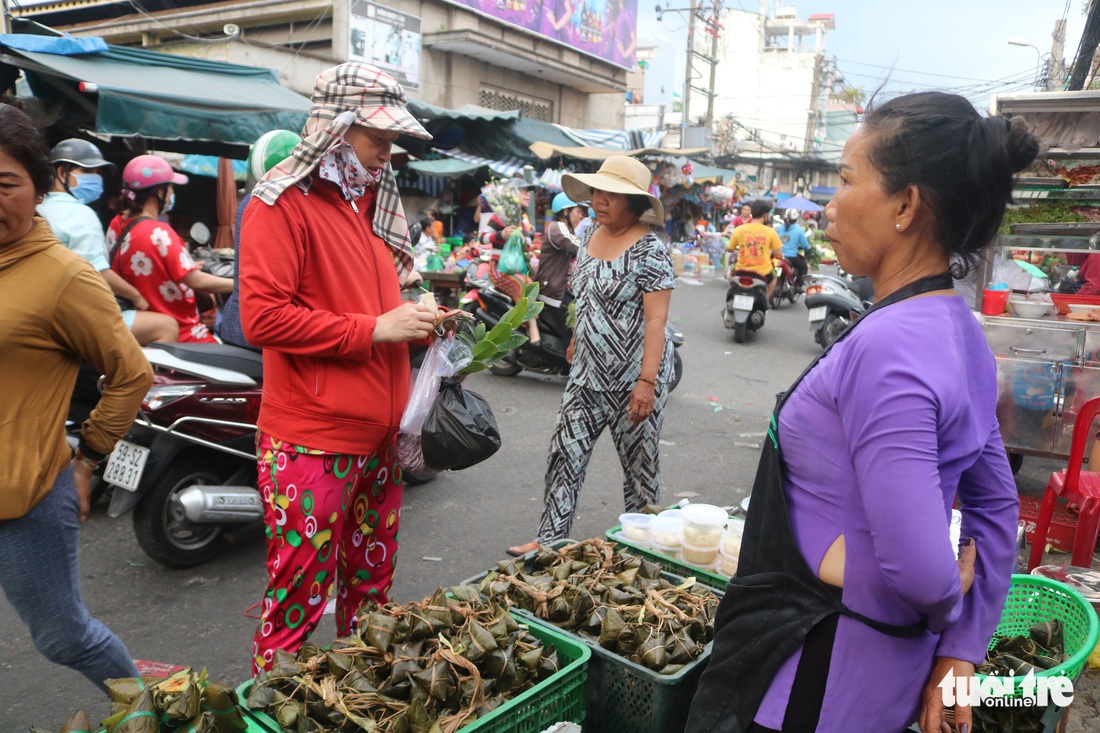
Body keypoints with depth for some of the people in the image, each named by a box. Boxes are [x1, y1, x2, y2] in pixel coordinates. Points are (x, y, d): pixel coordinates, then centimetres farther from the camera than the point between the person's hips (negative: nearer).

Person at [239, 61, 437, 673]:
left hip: (378, 435, 8)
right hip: (313, 440, -8)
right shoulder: (284, 204, -10)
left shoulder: (374, 199, 16)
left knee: (373, 589, 20)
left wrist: (418, 317, 5)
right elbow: (263, 316, -20)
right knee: (299, 603, 2)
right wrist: (374, 329, -19)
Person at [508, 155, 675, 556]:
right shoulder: (593, 232, 8)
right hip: (589, 371, 7)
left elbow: (656, 321, -20)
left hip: (634, 376, -7)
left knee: (639, 462, 8)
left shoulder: (649, 250, -15)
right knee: (565, 452, 6)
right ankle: (549, 540, 16)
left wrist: (646, 382, -26)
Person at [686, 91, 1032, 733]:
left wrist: (949, 602, -8)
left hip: (816, 676, -8)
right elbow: (997, 510, 9)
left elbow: (918, 570, -31)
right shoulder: (960, 331, 2)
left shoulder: (888, 348, -28)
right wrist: (959, 656, 10)